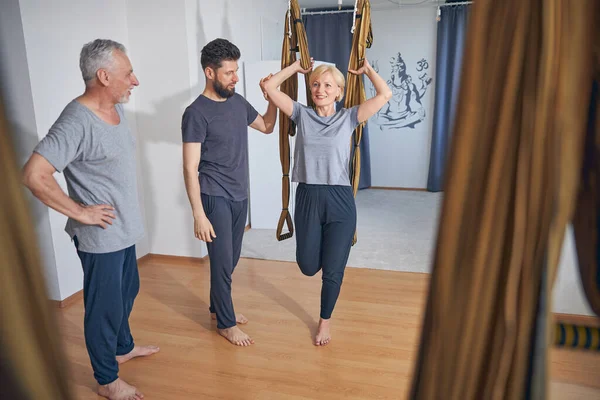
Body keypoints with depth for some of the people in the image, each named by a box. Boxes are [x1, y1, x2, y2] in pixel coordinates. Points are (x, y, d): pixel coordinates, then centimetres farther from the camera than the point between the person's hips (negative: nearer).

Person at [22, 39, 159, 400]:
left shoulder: (116, 109, 4)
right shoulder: (77, 121, -23)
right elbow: (34, 176, -28)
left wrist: (128, 212, 14)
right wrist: (80, 212, -20)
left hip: (126, 229, 9)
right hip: (101, 235, -8)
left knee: (127, 292, 24)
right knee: (106, 307, 8)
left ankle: (123, 347, 48)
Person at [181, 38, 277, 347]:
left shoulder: (238, 102, 6)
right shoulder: (196, 113, -16)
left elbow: (267, 126, 22)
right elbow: (190, 169, -18)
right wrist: (198, 214, -21)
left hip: (240, 196, 7)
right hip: (215, 198, -7)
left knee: (231, 259, 17)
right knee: (222, 262, 2)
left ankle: (218, 307, 37)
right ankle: (226, 323, 19)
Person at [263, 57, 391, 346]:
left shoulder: (348, 117, 1)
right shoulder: (302, 114, 4)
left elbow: (385, 95, -8)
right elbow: (269, 87, 1)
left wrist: (367, 70, 6)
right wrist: (296, 67, 8)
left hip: (340, 200, -1)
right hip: (307, 198, 1)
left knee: (333, 270, 9)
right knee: (308, 266, 9)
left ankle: (325, 321, 32)